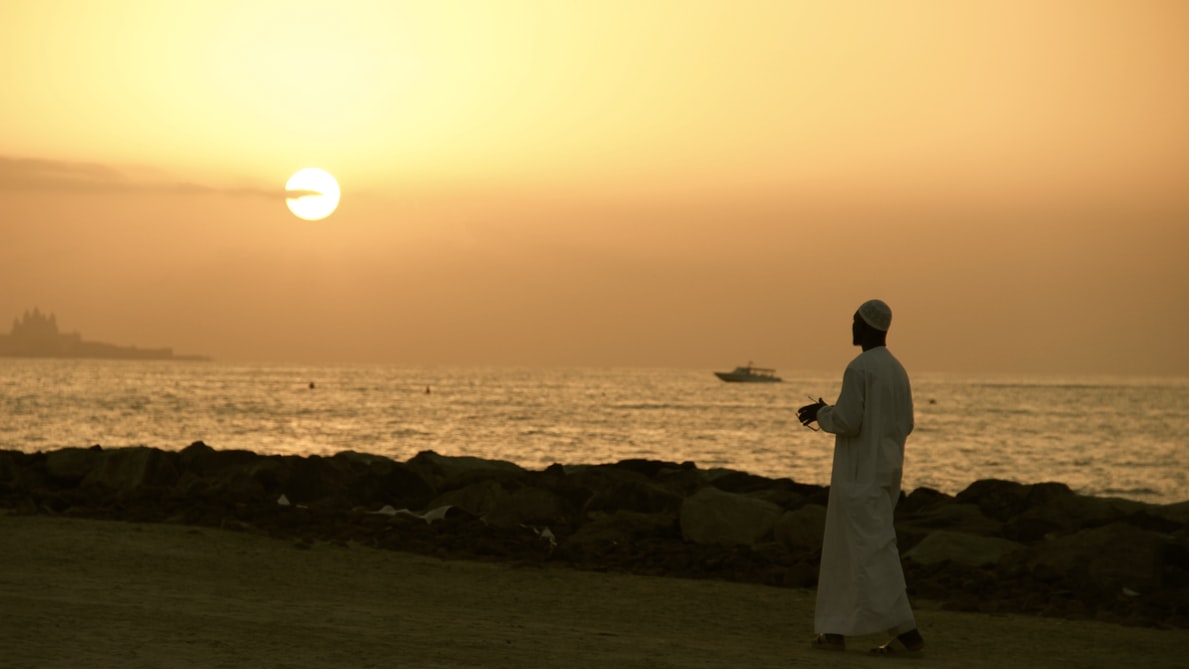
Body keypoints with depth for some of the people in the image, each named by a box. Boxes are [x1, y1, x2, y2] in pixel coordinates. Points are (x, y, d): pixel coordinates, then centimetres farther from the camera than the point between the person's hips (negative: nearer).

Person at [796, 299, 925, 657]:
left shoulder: (858, 368, -16)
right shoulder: (897, 370, 12)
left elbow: (847, 421, -22)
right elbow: (905, 426, 16)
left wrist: (821, 413, 0)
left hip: (860, 473, -9)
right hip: (885, 471, 9)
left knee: (872, 552, -9)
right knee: (848, 549, 15)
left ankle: (907, 633, -15)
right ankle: (836, 630, 17)